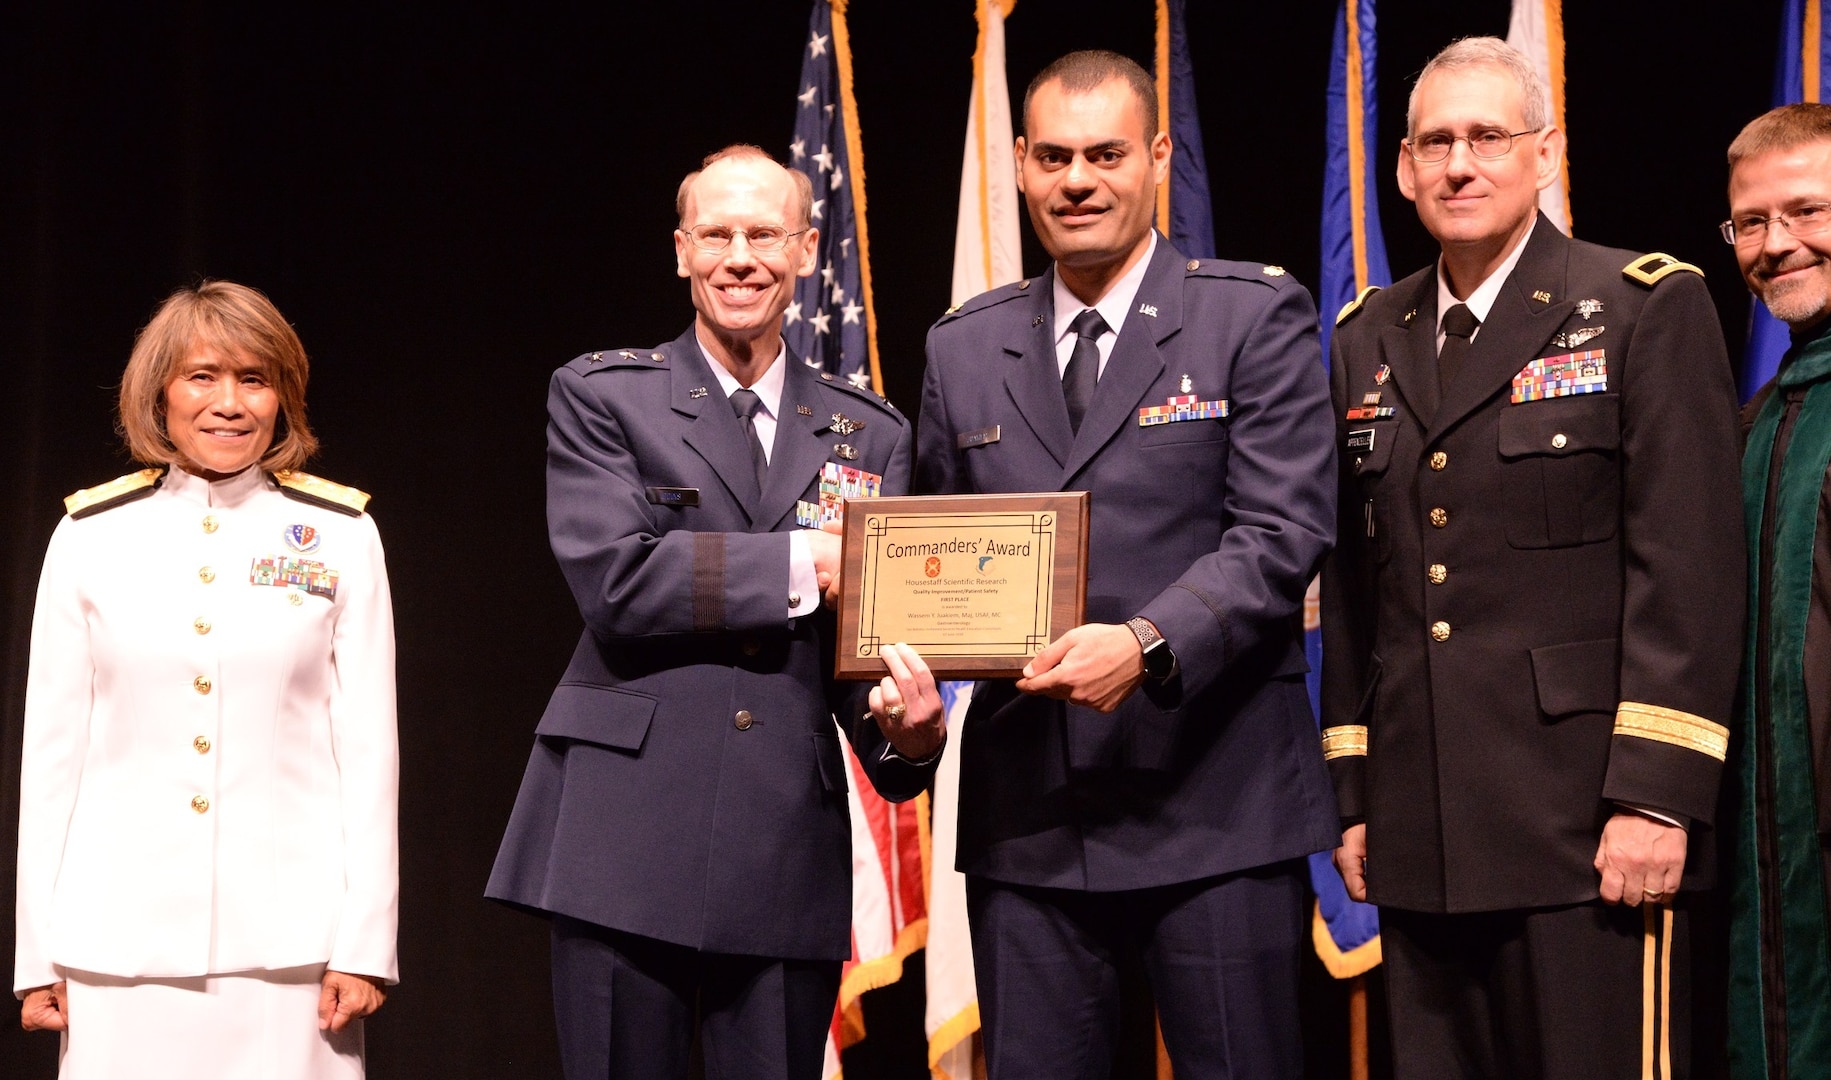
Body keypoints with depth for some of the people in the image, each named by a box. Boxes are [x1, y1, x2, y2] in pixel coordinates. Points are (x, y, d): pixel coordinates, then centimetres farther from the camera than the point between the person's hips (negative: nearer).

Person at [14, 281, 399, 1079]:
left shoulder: (340, 534, 5)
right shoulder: (91, 535, 6)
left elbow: (369, 745, 3)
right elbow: (50, 749, 7)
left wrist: (365, 943, -3)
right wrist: (37, 954, 3)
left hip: (286, 942, 0)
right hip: (122, 943, 1)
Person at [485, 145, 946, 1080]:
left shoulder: (869, 435, 13)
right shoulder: (599, 395, 4)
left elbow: (876, 630, 8)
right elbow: (613, 579, -10)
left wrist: (906, 730, -14)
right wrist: (802, 563, -12)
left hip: (789, 855, 2)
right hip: (625, 840, -2)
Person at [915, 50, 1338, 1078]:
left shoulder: (1258, 317, 0)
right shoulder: (964, 347, 14)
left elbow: (1283, 534, -9)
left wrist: (1148, 646, -23)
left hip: (1211, 803, -3)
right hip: (1025, 811, 4)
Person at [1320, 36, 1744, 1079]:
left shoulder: (1648, 308, -2)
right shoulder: (1368, 342, 14)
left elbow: (1688, 567, -8)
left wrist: (1657, 794, -15)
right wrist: (1351, 795, 11)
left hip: (1587, 823, -5)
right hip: (1420, 833, 5)